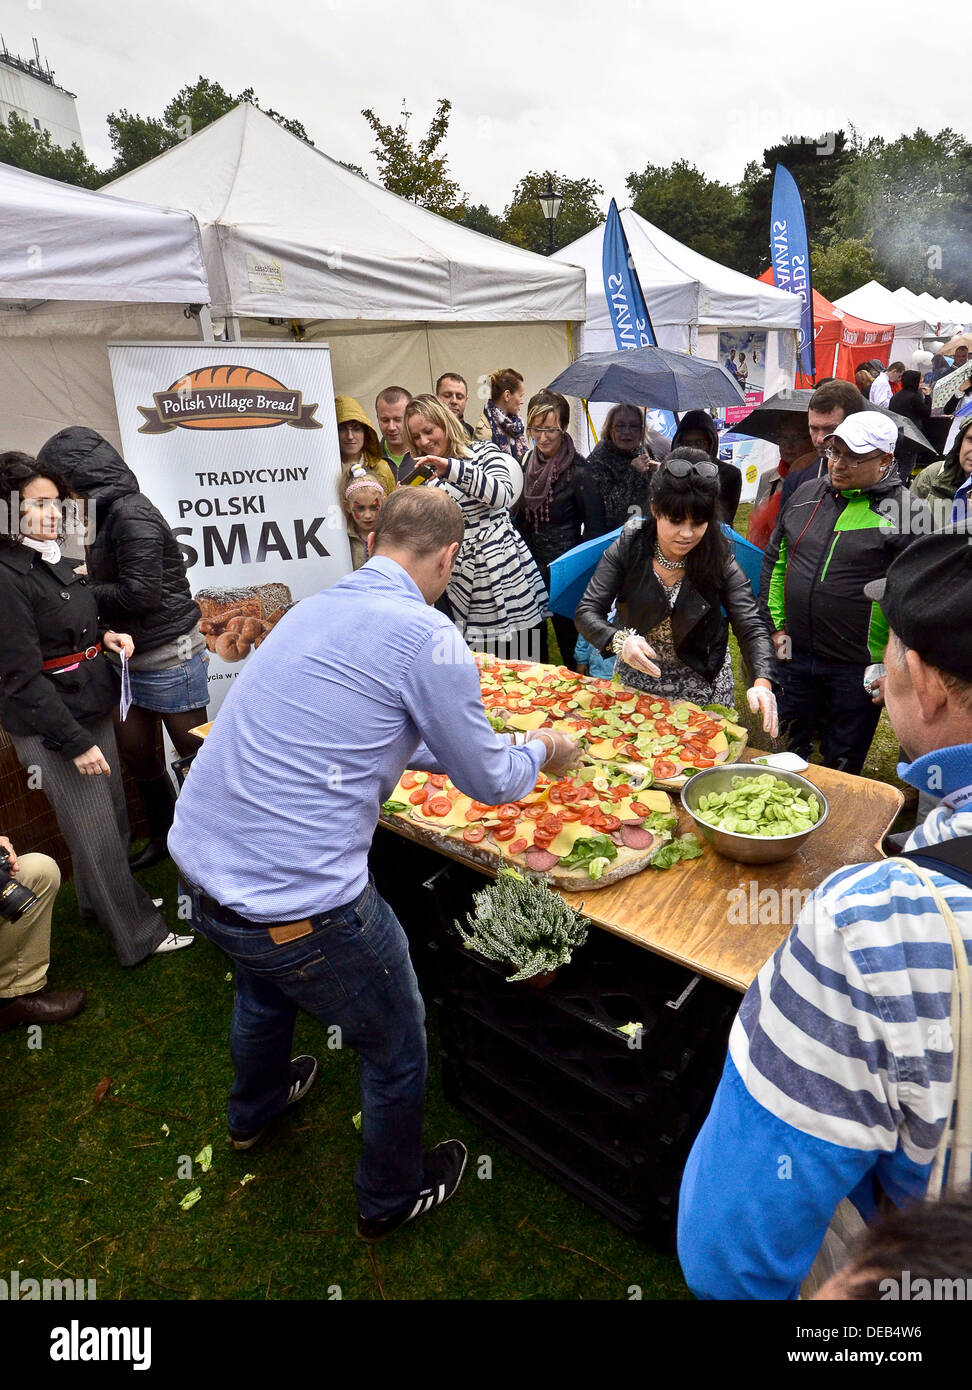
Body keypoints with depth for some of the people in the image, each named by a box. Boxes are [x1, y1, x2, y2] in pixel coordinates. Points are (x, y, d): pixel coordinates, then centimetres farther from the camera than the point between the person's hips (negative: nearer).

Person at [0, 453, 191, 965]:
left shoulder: (54, 562, 8)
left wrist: (105, 635, 3)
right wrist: (76, 743, -21)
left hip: (93, 711, 9)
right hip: (52, 730, -9)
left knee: (112, 814, 19)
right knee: (95, 831, 1)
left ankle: (98, 899, 42)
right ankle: (139, 936, 14)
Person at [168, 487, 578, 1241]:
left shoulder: (315, 607, 8)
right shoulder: (428, 637, -17)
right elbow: (491, 781, -6)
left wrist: (468, 747, 28)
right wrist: (542, 753, 15)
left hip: (201, 862, 9)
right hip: (299, 903, -8)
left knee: (265, 983, 38)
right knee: (397, 1047, 19)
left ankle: (253, 1109, 66)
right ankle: (392, 1198, 45)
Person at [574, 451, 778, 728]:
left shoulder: (719, 560, -16)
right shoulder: (627, 549, -16)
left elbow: (751, 627, -22)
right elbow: (586, 613, -20)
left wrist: (762, 683, -40)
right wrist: (620, 640, -41)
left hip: (701, 688, 0)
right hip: (635, 682, 1)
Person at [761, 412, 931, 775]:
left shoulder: (908, 511, -10)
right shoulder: (806, 494, 6)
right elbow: (774, 560, 15)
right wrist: (777, 625, 10)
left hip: (858, 668, -4)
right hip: (794, 656, 4)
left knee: (841, 765, 13)